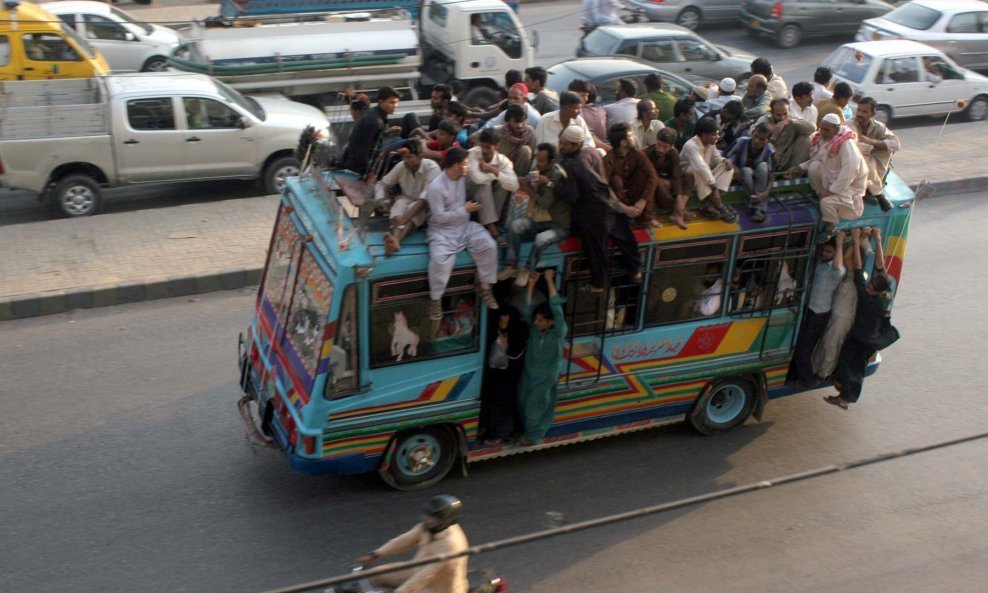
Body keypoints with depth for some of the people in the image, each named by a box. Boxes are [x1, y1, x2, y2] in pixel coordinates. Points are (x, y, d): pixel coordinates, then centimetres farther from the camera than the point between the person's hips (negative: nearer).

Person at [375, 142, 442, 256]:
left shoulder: (432, 167, -22)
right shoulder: (401, 167, -8)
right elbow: (382, 184, 3)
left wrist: (405, 218, -44)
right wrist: (380, 200, -22)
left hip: (424, 205, -3)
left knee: (412, 209, -37)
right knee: (400, 203, -32)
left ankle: (395, 239, -63)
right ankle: (395, 240, -61)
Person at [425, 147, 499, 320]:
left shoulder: (464, 177, 0)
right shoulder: (436, 187, -19)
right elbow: (439, 217, -18)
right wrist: (464, 209, -16)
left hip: (465, 225, 6)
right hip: (443, 230, -5)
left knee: (489, 245, -18)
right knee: (439, 258, -32)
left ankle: (485, 288, -3)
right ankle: (436, 300, -13)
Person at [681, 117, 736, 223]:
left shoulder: (711, 143, -4)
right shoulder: (691, 146, -28)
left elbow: (716, 158, 11)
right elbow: (702, 167, -38)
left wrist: (725, 160, -13)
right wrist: (714, 187, -41)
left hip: (704, 175, 8)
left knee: (727, 167, -11)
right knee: (698, 171, -38)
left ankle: (709, 204, -23)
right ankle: (718, 205, -35)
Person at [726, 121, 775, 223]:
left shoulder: (769, 151, -21)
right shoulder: (741, 142, -23)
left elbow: (771, 177, -20)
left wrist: (766, 193, -38)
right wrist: (733, 167, -37)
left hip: (759, 177, 1)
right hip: (742, 176, -1)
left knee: (763, 165, -33)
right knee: (747, 170, -36)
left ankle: (759, 208, -33)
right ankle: (753, 205, -24)